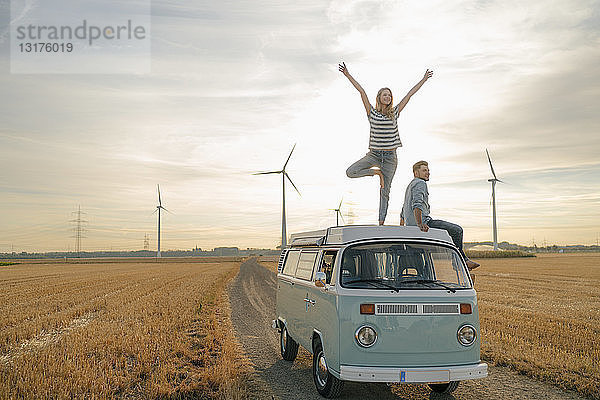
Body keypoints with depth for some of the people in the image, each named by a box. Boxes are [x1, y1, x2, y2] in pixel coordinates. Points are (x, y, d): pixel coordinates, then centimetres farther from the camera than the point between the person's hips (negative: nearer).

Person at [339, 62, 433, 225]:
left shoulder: (394, 113, 8)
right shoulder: (372, 112, 3)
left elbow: (410, 94, 9)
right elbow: (362, 91, -2)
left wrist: (424, 79, 12)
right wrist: (347, 75, -2)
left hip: (390, 156, 0)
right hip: (373, 154, 0)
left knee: (385, 191, 1)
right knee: (350, 172, -19)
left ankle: (381, 223, 5)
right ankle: (376, 171, 4)